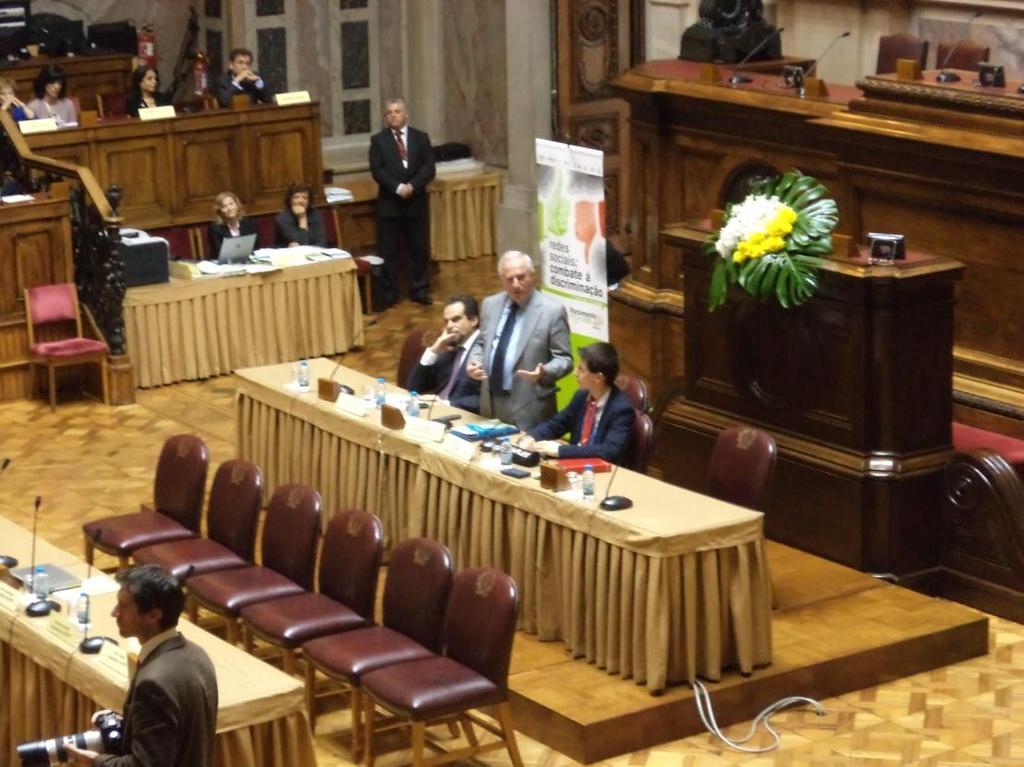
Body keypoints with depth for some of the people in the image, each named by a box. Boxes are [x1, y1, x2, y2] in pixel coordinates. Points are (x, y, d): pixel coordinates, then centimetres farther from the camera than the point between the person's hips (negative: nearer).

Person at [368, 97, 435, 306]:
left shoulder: (421, 138, 6)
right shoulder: (378, 140, 2)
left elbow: (429, 168, -3)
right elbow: (377, 170, -8)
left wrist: (412, 186, -18)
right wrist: (398, 188, -20)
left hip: (416, 201, 1)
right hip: (389, 203, -1)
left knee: (419, 248, 5)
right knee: (388, 250, 2)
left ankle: (419, 291, 14)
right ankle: (389, 293, 9)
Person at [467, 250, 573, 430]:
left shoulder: (552, 310, -9)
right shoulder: (490, 304, 8)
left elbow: (564, 359, -7)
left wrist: (544, 372, -26)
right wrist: (474, 362, -1)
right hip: (490, 403, 5)